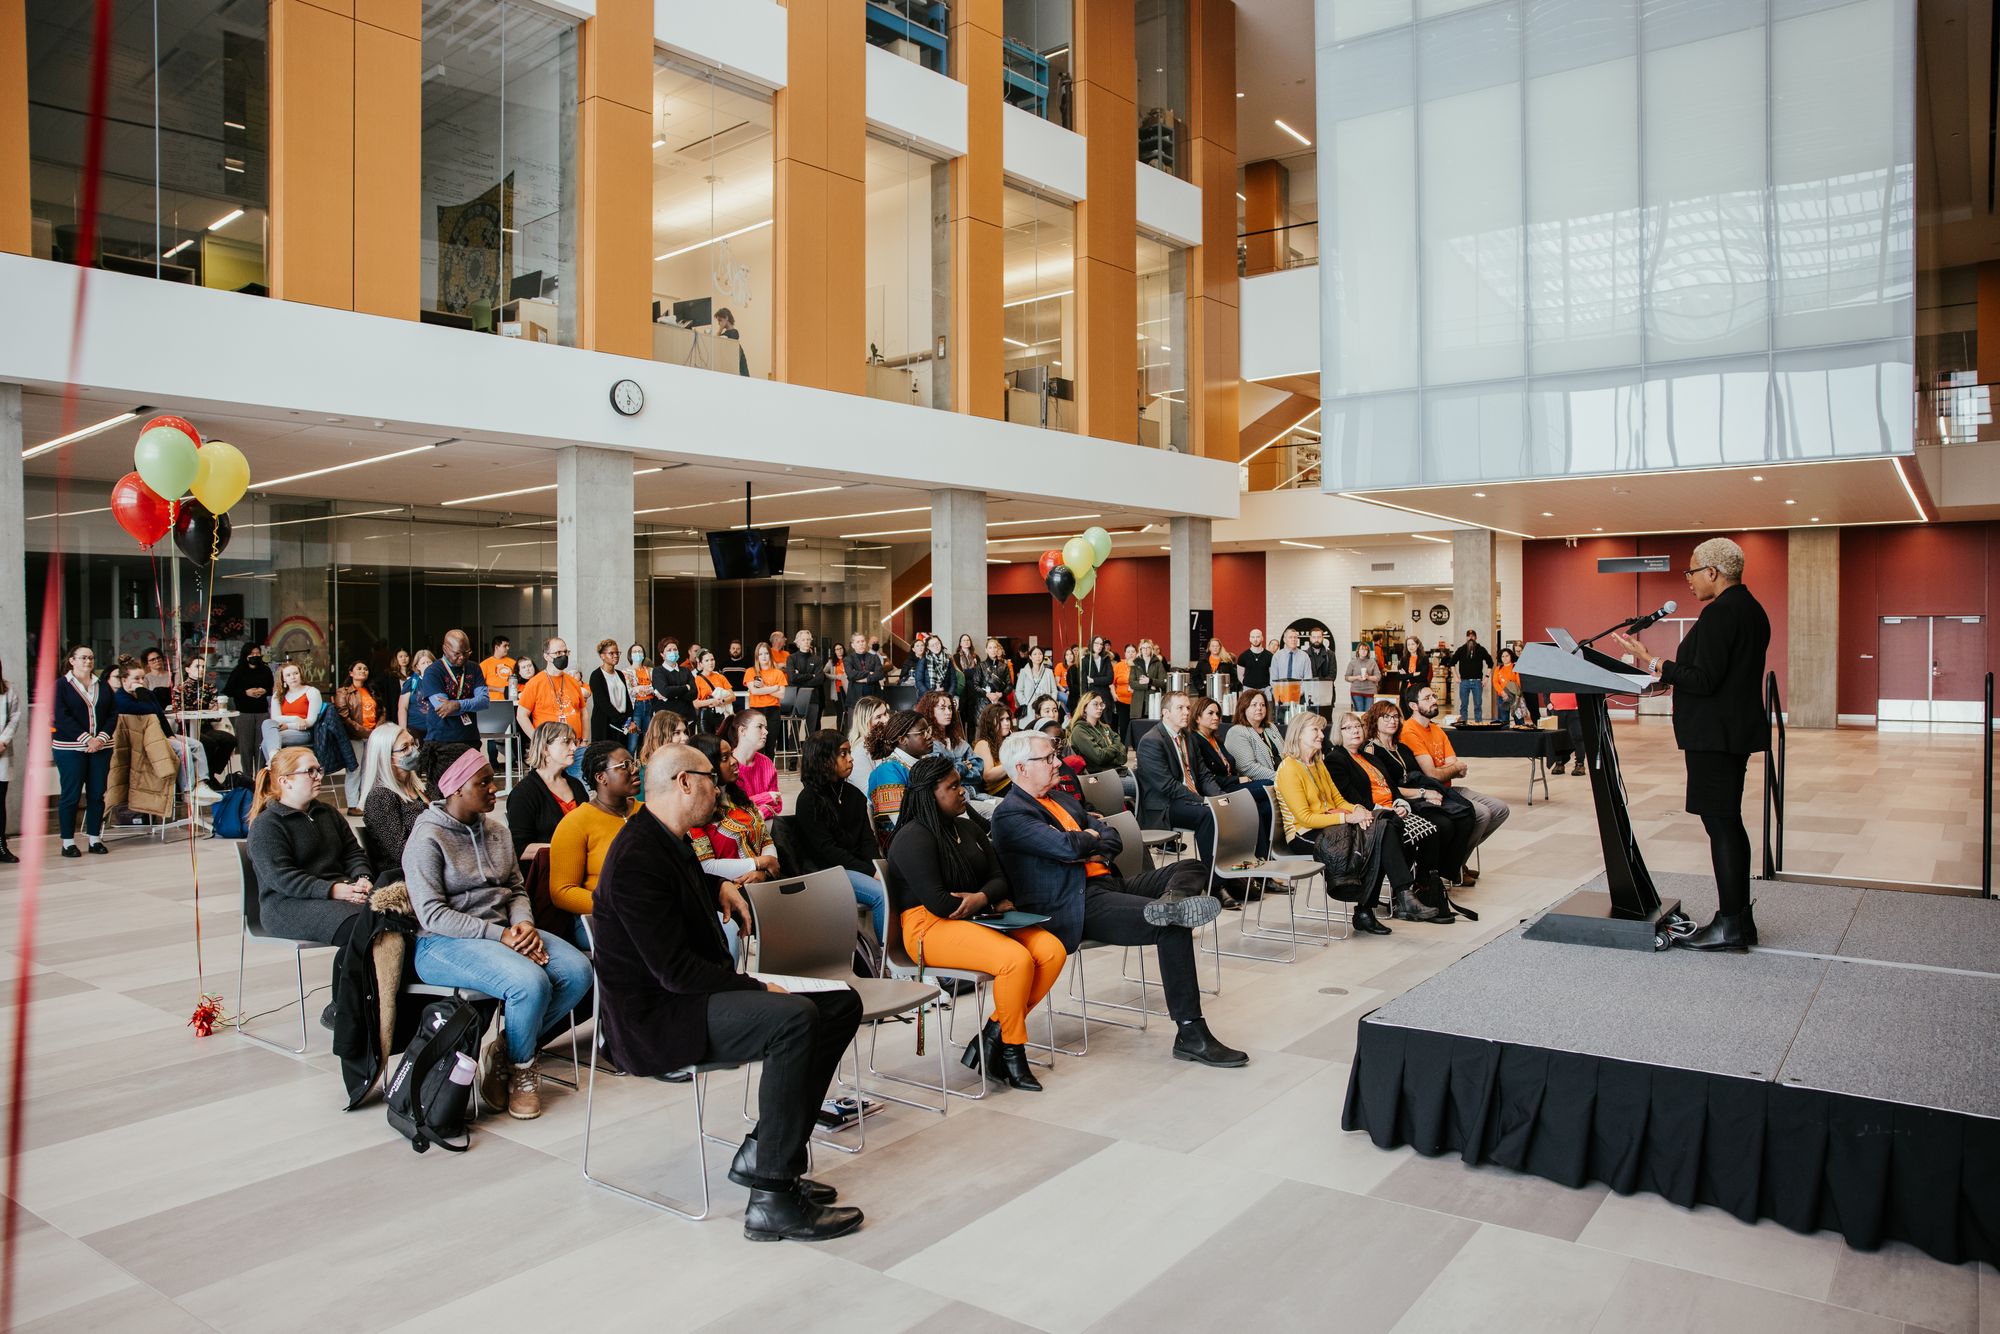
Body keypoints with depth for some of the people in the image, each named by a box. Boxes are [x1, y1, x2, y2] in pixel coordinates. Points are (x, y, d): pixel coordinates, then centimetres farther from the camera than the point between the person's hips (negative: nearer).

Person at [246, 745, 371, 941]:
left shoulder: (328, 813, 22)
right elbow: (280, 878, -13)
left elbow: (353, 852, 20)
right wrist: (331, 890, -24)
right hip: (288, 903, -6)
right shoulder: (265, 825, -1)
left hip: (340, 887, 6)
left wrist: (362, 878, -4)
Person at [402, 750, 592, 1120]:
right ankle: (522, 1068, -4)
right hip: (446, 943, -7)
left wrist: (523, 923, -7)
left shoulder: (495, 829, 12)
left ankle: (517, 1049, 1)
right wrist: (499, 935, -21)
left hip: (503, 931, 7)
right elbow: (432, 914, -15)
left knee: (578, 971, -17)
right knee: (531, 983, -32)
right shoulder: (427, 838, -9)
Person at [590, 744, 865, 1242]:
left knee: (841, 1003, 3)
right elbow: (675, 970, -25)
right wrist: (758, 990, -20)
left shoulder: (669, 841, 11)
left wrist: (720, 887, 18)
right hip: (653, 1018, -11)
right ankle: (772, 1201, -27)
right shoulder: (637, 858, -21)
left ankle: (761, 1153, 4)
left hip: (693, 994, 11)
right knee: (796, 1017, -32)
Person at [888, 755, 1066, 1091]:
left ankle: (994, 1034, -8)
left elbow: (998, 878, 12)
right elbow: (937, 902, -18)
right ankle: (1011, 1050, -9)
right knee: (1016, 959, -30)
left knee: (1053, 951, -13)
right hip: (931, 927, -9)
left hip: (977, 917, 9)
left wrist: (981, 897, -13)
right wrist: (992, 906, -7)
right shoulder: (913, 838, -11)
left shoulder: (969, 829, 16)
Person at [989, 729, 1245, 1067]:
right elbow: (1068, 848, -21)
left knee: (1192, 869, 1)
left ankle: (1170, 902, -35)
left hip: (1109, 882, 10)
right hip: (1077, 906, -10)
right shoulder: (1010, 814, -7)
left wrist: (1087, 845, -4)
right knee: (1173, 928, -24)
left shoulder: (1059, 798, 23)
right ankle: (1191, 1036, -20)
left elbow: (1112, 838, 19)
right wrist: (1091, 837, 2)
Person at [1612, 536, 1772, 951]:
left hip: (1714, 734, -11)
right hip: (1737, 730, 11)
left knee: (1720, 823, -6)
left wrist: (1654, 664, -16)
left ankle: (1730, 924, -2)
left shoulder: (1718, 613, -17)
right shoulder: (1750, 609, 15)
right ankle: (1738, 920, 21)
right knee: (1728, 823, 14)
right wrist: (1670, 673, 20)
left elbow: (1705, 680, -21)